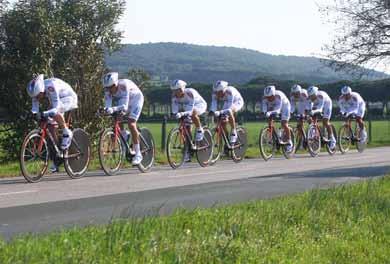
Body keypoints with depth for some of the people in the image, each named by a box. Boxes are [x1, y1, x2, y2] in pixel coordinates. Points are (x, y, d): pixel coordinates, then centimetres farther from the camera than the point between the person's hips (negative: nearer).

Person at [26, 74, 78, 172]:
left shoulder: (50, 87, -37)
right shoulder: (37, 90, -15)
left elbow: (56, 108, -41)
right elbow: (35, 104, -9)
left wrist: (44, 114, -56)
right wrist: (34, 114, -30)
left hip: (69, 98, -7)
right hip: (57, 100, 7)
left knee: (54, 112, -37)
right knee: (51, 127, -3)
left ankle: (67, 133, -14)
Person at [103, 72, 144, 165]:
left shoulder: (123, 85, -38)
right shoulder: (108, 89, -22)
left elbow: (125, 106, -43)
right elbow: (108, 104, -26)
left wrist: (113, 109, -60)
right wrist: (106, 110, -49)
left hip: (135, 99, -6)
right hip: (122, 100, 6)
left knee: (131, 124, -19)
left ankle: (138, 154, -14)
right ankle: (125, 135, 16)